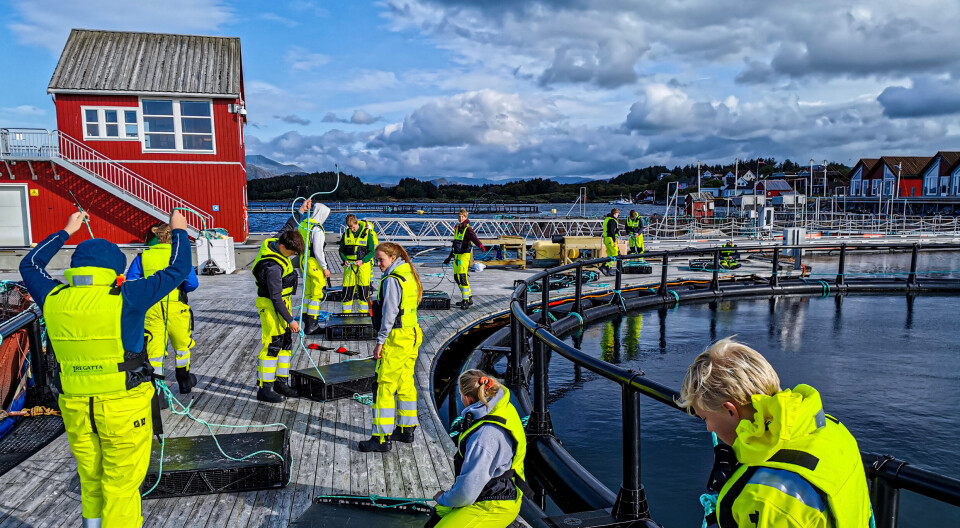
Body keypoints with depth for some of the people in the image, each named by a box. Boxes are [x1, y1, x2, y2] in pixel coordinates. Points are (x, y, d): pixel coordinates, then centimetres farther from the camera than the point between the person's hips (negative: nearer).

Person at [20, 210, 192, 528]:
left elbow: (30, 265, 19)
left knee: (91, 485, 22)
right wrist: (179, 231, 7)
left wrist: (65, 232, 28)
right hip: (124, 407, -5)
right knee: (121, 488, 6)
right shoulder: (125, 298, -16)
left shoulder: (53, 300, -3)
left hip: (76, 407, 5)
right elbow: (177, 270, -8)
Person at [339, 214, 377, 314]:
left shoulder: (367, 233, -3)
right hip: (349, 265, 3)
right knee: (347, 291, 3)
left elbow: (371, 252, -2)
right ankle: (346, 315, 14)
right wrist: (345, 260, -7)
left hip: (363, 265, -3)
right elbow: (341, 250, 13)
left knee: (363, 292, -2)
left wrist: (362, 261, -17)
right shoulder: (346, 234, 6)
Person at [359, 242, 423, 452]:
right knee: (405, 384, 17)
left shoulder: (392, 280, -15)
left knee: (384, 387, -3)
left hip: (396, 339, -9)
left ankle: (382, 438, 0)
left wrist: (380, 341, -13)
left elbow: (389, 313, -18)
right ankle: (406, 429, 27)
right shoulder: (409, 276, 12)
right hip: (411, 336, 9)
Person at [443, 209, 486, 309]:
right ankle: (469, 298, 22)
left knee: (463, 278, -14)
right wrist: (450, 257, 30)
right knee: (457, 277, 10)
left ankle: (466, 301, -9)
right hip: (456, 255, 8)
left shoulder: (468, 229, -9)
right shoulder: (457, 228, 15)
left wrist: (480, 245, -51)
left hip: (464, 255, -8)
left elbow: (474, 238, -30)